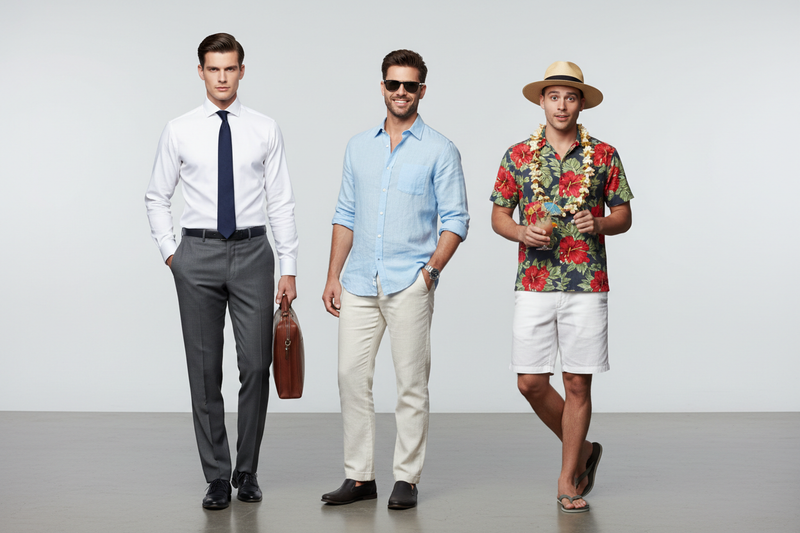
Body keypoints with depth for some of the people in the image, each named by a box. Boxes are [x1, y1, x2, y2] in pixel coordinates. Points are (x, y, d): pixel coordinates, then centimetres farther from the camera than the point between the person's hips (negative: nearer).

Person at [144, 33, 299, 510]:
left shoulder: (265, 130, 3)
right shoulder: (179, 131, 4)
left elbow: (282, 202, 2)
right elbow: (157, 197, 13)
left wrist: (290, 268, -1)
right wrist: (169, 252, 3)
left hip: (252, 254, 0)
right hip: (198, 254, 0)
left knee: (256, 364, -2)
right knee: (205, 369, 3)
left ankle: (247, 472, 14)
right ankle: (217, 477, 13)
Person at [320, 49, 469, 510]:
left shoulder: (440, 151, 1)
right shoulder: (359, 147, 14)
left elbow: (456, 220, -1)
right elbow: (346, 216, 16)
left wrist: (432, 270, -13)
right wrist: (333, 276, 10)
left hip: (409, 283, -4)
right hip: (360, 283, 4)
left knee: (411, 382, -1)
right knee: (352, 375, 2)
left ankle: (407, 479, 8)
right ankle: (359, 476, 10)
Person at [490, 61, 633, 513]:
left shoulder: (604, 155, 4)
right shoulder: (518, 156, 6)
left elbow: (624, 215, 8)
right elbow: (498, 216, 11)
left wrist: (599, 224, -13)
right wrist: (522, 232, -10)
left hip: (588, 285, -1)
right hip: (534, 284, 1)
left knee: (578, 383, 1)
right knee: (531, 382, -1)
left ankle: (568, 480, 14)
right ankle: (582, 449, 23)